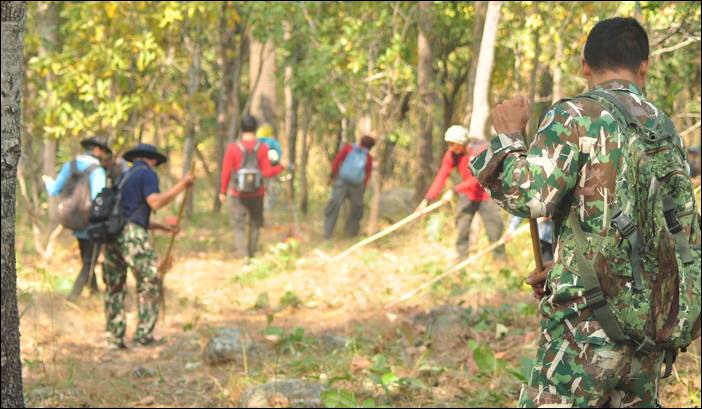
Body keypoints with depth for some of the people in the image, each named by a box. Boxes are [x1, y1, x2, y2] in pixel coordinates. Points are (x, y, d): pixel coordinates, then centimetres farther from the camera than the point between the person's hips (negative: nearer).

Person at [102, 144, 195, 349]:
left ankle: (115, 338, 9)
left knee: (115, 287, 11)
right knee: (148, 282, 0)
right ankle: (144, 334, -5)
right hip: (132, 234, -8)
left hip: (111, 232, 8)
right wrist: (181, 185, -7)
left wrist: (160, 226, 32)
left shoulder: (124, 176, 27)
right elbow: (155, 202, -13)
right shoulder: (147, 173, 2)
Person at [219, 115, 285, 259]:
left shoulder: (232, 148, -10)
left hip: (238, 194, -1)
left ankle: (243, 256, -10)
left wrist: (223, 191, 5)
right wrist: (281, 166, 6)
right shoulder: (262, 148, -9)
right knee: (255, 224, 19)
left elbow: (226, 172, -7)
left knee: (239, 226, 3)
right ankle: (252, 253, 24)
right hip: (257, 193, 1)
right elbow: (267, 172, -10)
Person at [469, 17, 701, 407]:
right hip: (651, 321, 7)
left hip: (590, 321, -7)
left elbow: (528, 196, -19)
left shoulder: (576, 116, -8)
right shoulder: (666, 130, 13)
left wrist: (508, 137, 0)